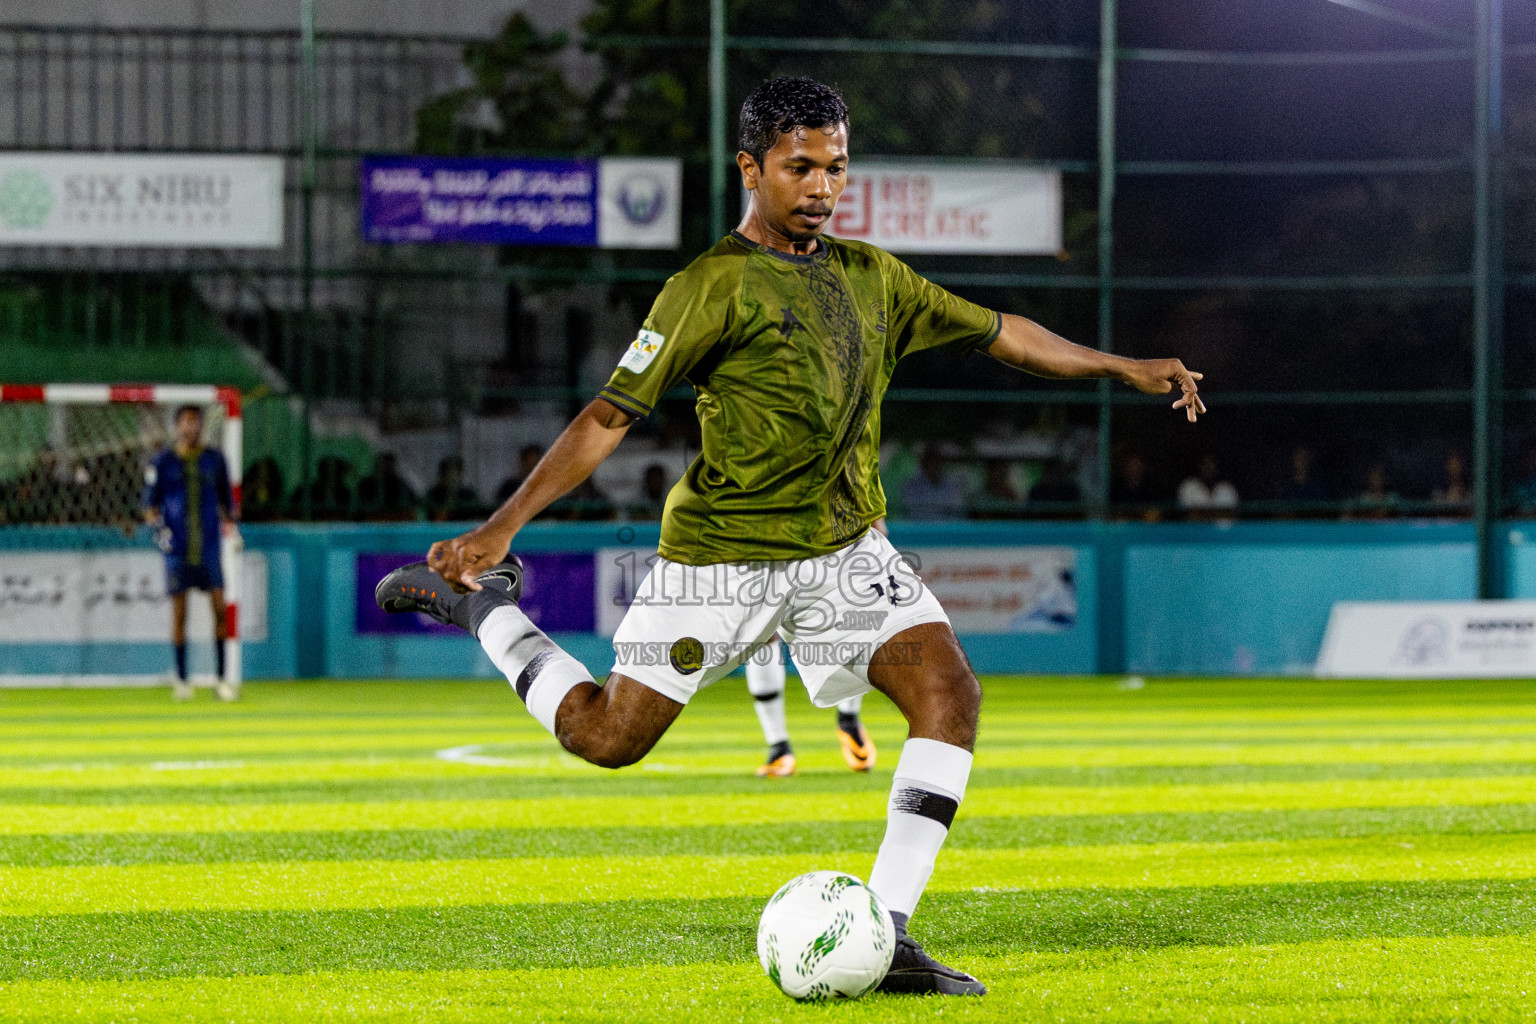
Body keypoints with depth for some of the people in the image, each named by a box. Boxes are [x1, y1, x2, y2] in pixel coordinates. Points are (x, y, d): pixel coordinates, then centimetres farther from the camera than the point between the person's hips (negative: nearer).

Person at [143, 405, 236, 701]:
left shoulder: (214, 459, 8)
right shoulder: (162, 462, 2)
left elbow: (226, 500, 16)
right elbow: (150, 505, 3)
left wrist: (229, 522, -1)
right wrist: (157, 525, -14)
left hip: (208, 545, 2)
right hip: (177, 547, -2)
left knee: (219, 607, -6)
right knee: (179, 612, 1)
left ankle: (221, 678, -1)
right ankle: (181, 680, 10)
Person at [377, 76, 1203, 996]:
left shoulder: (870, 276, 10)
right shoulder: (716, 286, -11)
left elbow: (994, 331, 23)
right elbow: (612, 415, -12)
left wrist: (1123, 368, 22)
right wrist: (503, 525, -19)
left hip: (846, 550, 5)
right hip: (724, 553, -5)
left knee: (950, 693, -16)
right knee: (609, 737, -2)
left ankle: (887, 937, -15)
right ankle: (479, 603, 24)